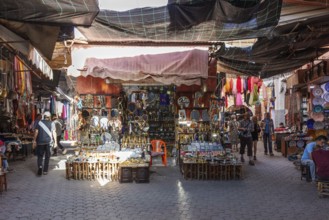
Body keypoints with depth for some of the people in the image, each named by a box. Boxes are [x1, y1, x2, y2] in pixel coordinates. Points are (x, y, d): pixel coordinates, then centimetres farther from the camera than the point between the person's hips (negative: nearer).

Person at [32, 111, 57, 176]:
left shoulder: (39, 123, 2)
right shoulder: (52, 123, 1)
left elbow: (36, 132, -1)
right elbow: (54, 133, -3)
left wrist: (34, 141, 5)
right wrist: (55, 142, 0)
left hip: (40, 142, 0)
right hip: (48, 142, 0)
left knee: (40, 156, 8)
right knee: (47, 156, 10)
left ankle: (40, 166, -17)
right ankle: (45, 170, 13)